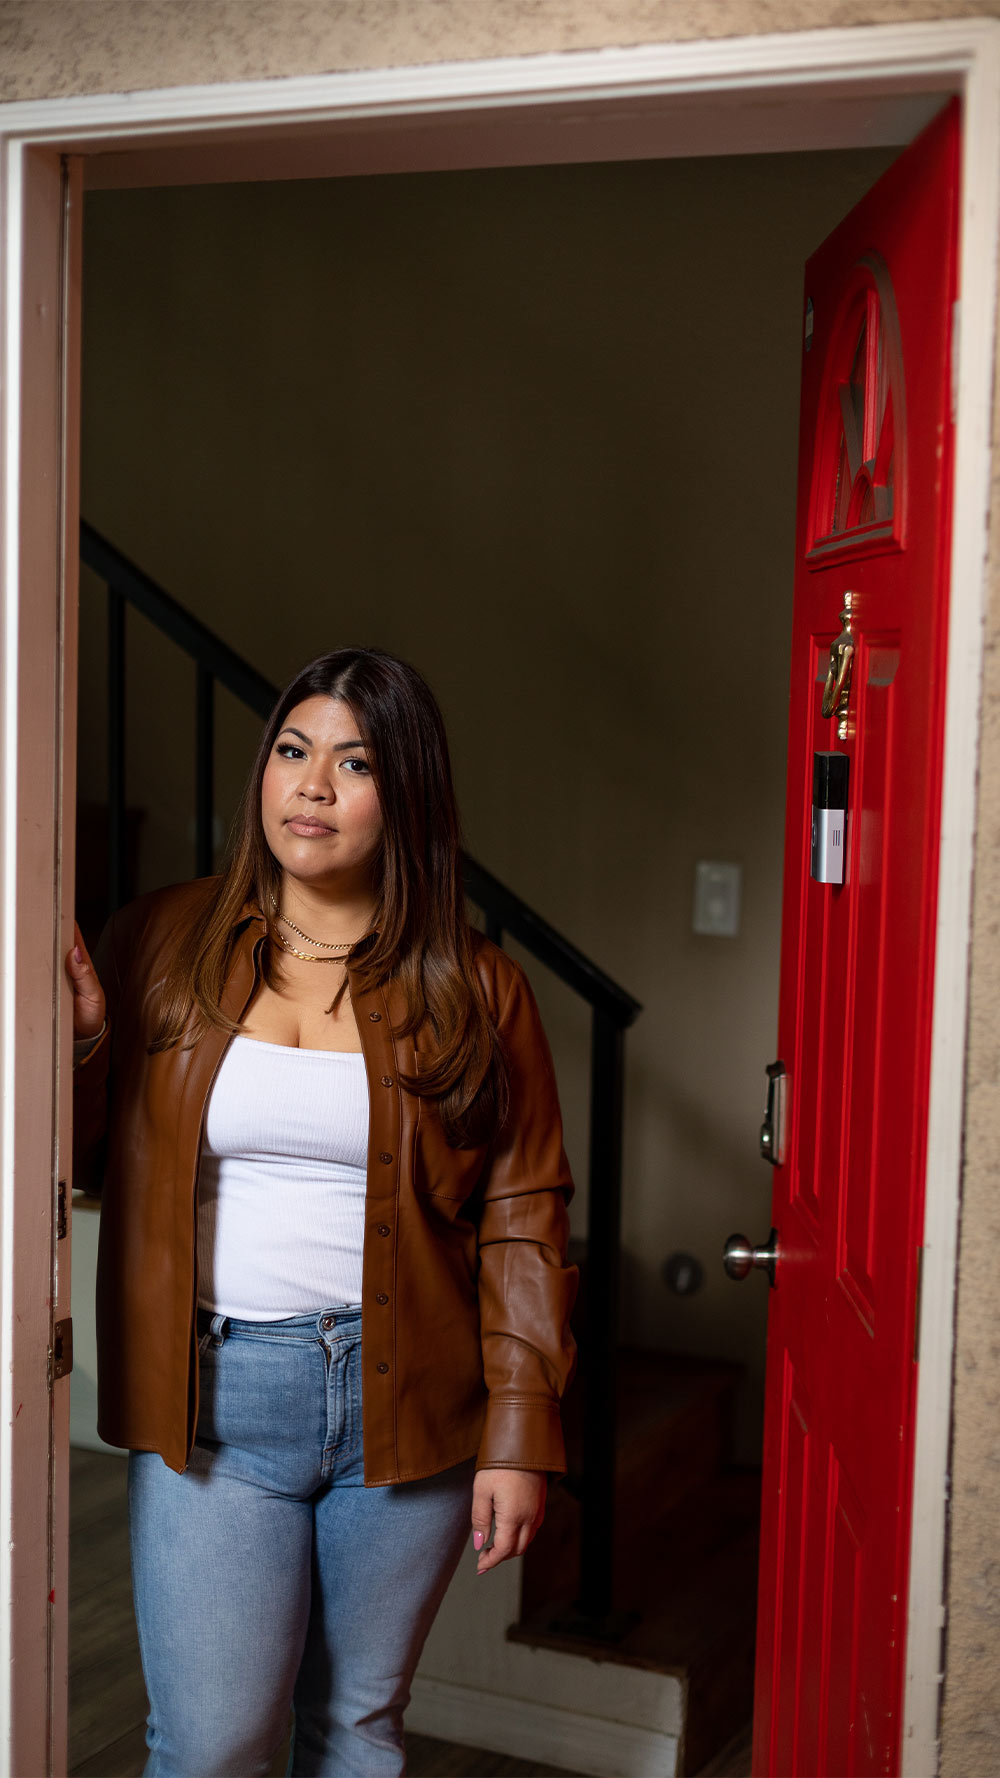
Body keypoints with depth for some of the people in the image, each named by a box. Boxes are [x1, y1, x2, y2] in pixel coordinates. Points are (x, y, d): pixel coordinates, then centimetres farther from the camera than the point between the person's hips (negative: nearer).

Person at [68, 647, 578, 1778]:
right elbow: (88, 1166, 6)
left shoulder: (474, 992, 0)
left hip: (404, 1400, 1)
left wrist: (520, 1434, -5)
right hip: (213, 1396, 0)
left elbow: (521, 1221, -1)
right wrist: (82, 1046, -14)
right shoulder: (159, 945, 2)